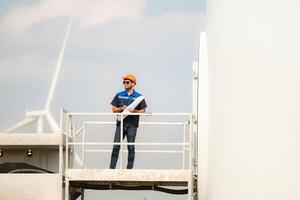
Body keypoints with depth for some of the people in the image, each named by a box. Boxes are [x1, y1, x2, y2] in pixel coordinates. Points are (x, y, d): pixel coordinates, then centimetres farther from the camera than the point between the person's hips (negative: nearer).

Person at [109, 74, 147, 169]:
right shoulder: (119, 95, 11)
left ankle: (129, 168, 5)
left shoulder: (138, 97, 5)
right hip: (121, 123, 2)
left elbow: (143, 110, 4)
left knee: (131, 147, 1)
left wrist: (135, 111, -14)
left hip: (132, 125, -2)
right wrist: (122, 108, -9)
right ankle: (112, 167, -2)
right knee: (116, 146, -3)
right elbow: (114, 109, 10)